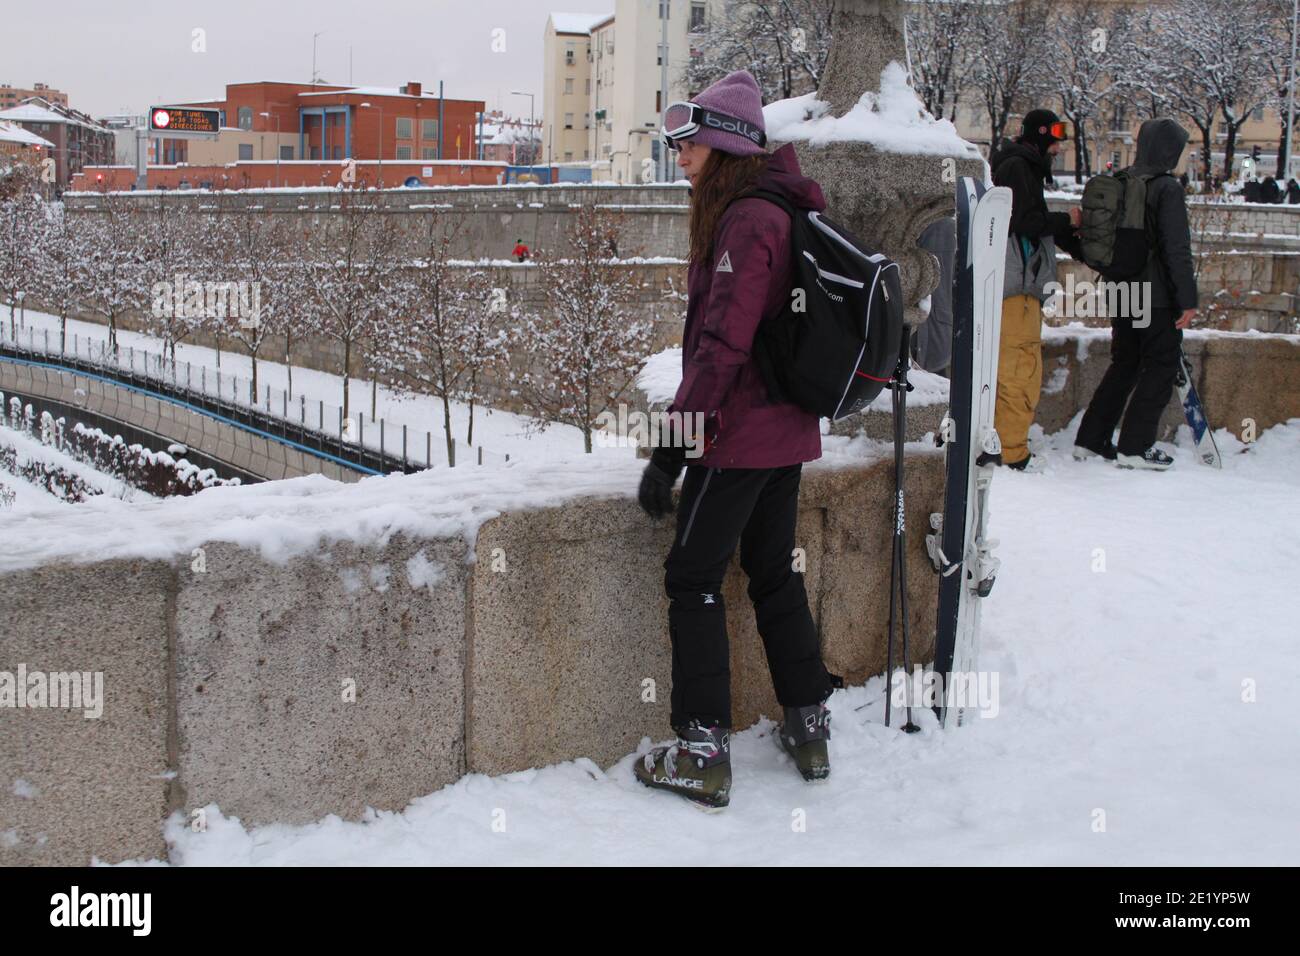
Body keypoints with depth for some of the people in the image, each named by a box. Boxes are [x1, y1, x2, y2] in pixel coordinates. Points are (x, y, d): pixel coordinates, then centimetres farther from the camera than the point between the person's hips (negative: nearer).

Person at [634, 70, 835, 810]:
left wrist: (673, 445, -21)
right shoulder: (783, 211, 13)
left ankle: (704, 755, 2)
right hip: (788, 428, 10)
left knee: (694, 577, -2)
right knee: (774, 570, 17)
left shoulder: (746, 220, -18)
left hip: (741, 434, -10)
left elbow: (723, 346, -23)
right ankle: (810, 729, 26)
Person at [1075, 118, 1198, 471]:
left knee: (1123, 364, 17)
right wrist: (1188, 299, -14)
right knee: (1162, 366, 3)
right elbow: (1177, 249, -17)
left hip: (1121, 293, 7)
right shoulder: (1167, 189, -14)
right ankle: (1134, 446, 1)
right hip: (1157, 297, -7)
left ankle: (1090, 439, 18)